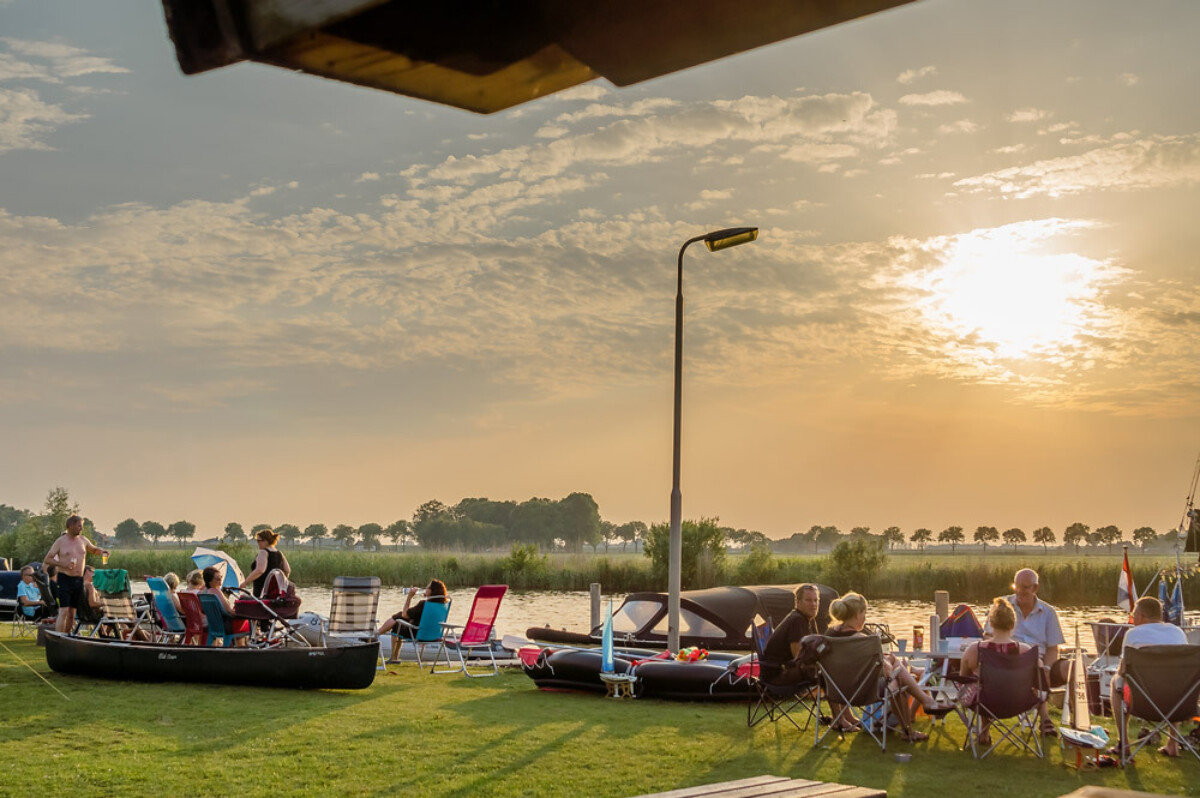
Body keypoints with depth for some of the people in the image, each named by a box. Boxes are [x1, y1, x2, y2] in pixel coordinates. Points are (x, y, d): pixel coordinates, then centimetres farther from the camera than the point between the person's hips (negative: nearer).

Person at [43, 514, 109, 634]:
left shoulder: (83, 540, 11)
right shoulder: (60, 541, -4)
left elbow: (93, 549, 29)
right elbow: (47, 559, -2)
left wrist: (101, 551, 6)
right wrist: (62, 564, -17)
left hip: (79, 580, 5)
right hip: (65, 578, -5)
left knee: (72, 612, 8)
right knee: (64, 611, -13)